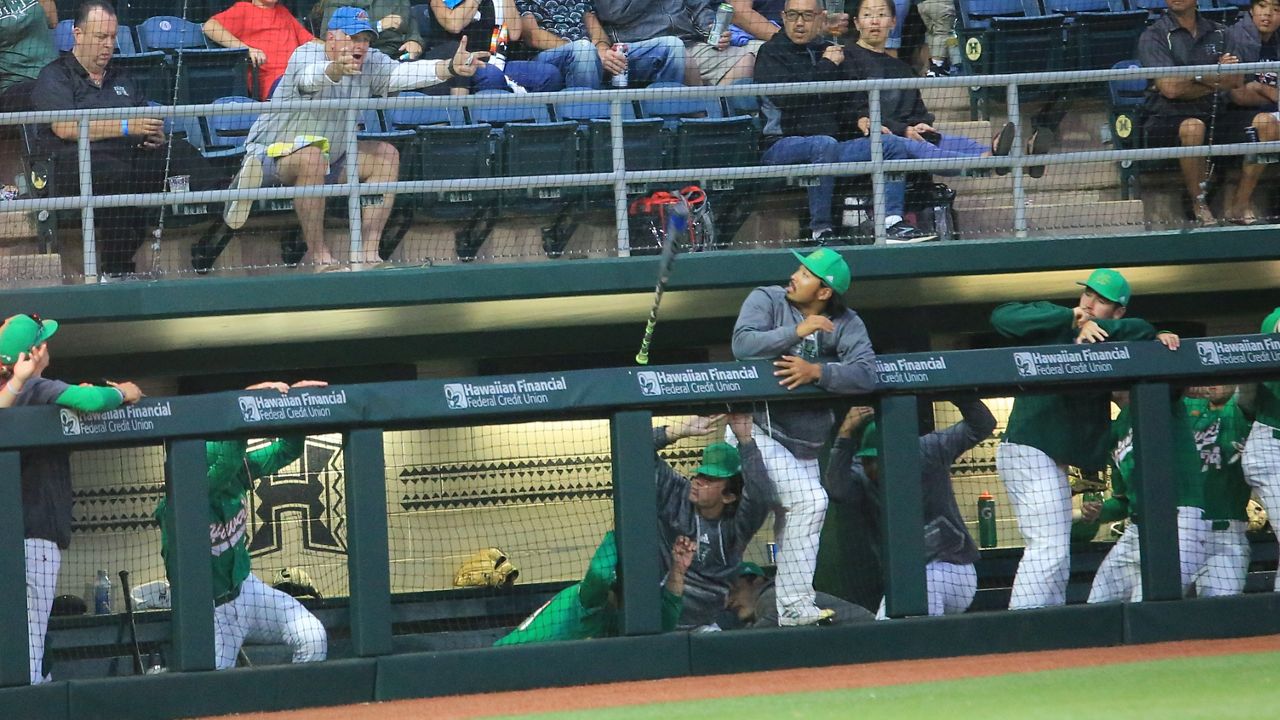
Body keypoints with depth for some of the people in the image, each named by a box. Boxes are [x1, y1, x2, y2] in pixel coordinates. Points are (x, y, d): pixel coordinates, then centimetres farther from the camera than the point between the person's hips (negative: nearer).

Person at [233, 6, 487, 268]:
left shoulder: (369, 63, -5)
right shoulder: (306, 55, -21)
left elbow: (404, 73, -22)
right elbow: (311, 77, -45)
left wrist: (450, 68, -40)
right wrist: (335, 69, -69)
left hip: (331, 158, 8)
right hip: (272, 152, -7)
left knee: (386, 155, -4)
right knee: (311, 157, -37)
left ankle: (369, 253, -11)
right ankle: (317, 253, -26)